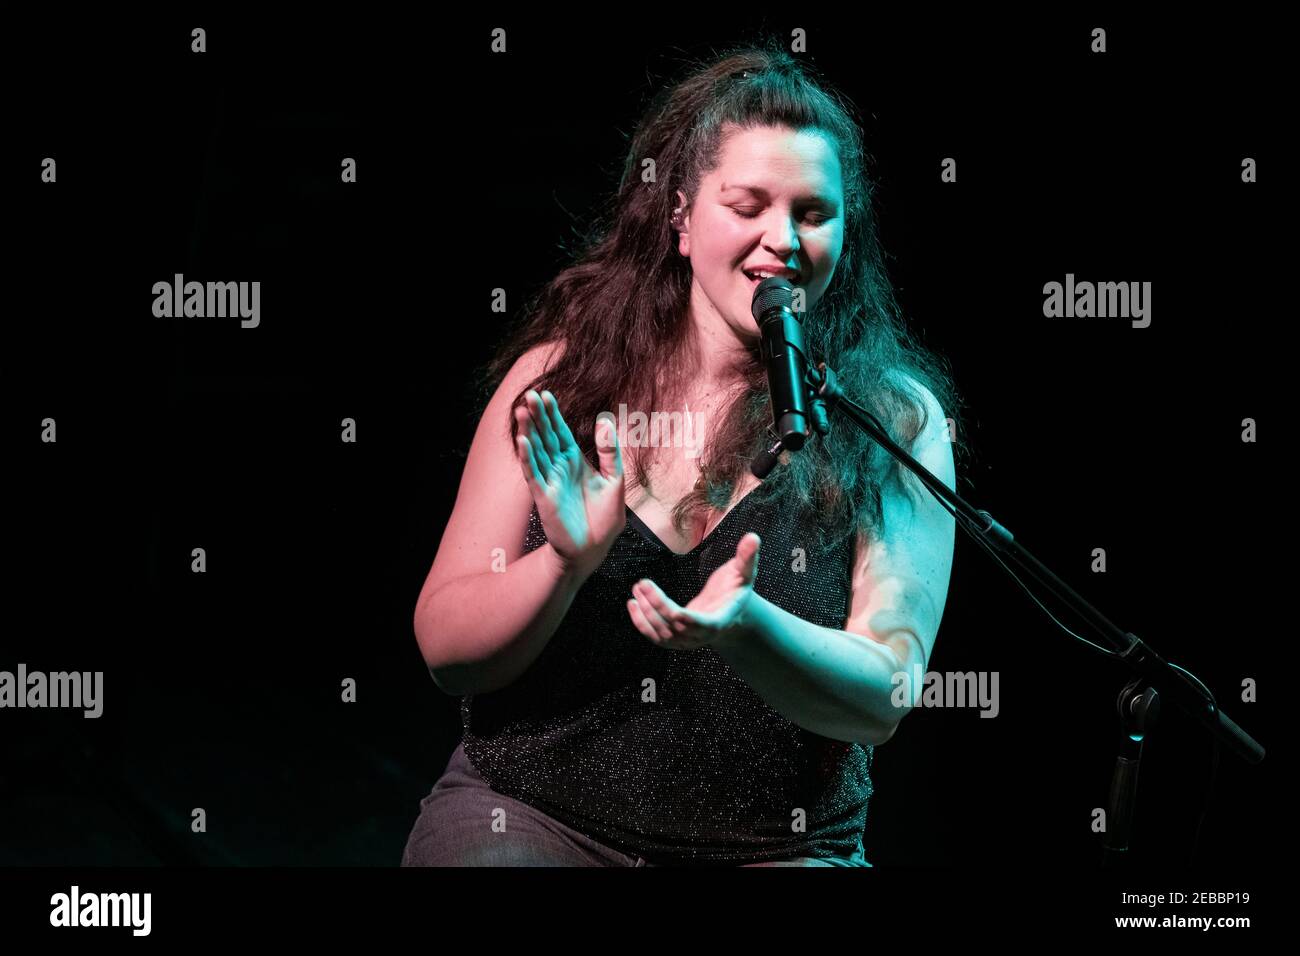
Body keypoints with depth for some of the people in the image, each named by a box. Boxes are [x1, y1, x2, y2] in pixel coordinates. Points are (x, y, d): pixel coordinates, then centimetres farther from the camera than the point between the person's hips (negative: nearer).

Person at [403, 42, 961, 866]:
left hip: (774, 846, 0)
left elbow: (882, 700, -8)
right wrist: (567, 564, -19)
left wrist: (746, 630, -27)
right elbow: (446, 648, 0)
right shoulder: (561, 372, 2)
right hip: (530, 819, 0)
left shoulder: (897, 418, -1)